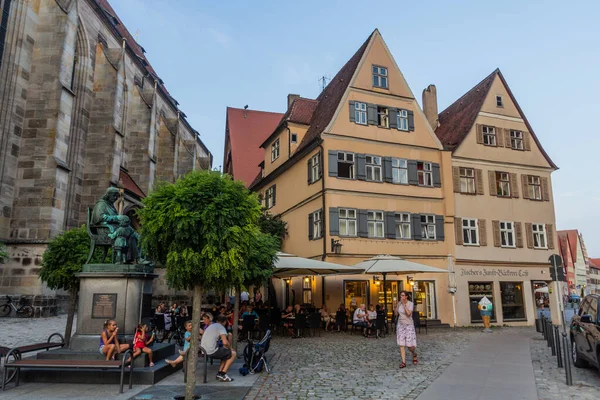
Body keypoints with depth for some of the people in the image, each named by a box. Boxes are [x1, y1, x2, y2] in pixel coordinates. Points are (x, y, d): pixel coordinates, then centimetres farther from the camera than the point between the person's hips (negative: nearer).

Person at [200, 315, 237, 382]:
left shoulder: (210, 326, 21)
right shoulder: (221, 327, -5)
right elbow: (225, 342, -19)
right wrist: (229, 348, 4)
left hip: (204, 351, 9)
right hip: (212, 351, -9)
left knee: (226, 353, 25)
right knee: (233, 353, 4)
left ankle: (219, 373, 17)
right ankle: (223, 375, 3)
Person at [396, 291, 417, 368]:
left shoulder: (410, 304, -10)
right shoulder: (399, 303, 3)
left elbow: (408, 313, -24)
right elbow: (397, 313, 12)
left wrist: (404, 304, -21)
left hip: (409, 325, -4)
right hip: (400, 325, 4)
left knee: (410, 345, -5)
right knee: (401, 344, -4)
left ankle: (414, 355, 28)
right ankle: (403, 362, 1)